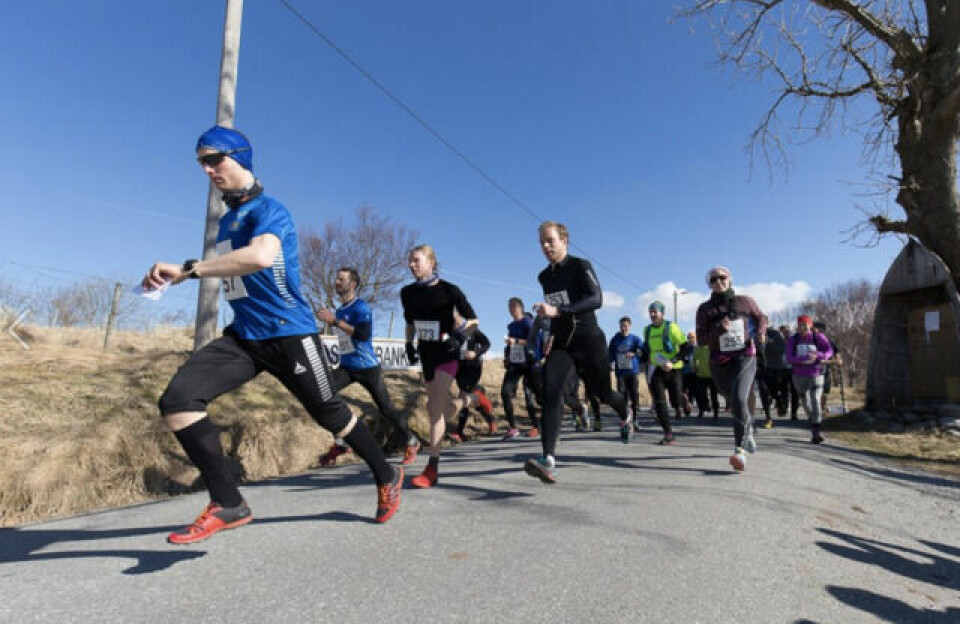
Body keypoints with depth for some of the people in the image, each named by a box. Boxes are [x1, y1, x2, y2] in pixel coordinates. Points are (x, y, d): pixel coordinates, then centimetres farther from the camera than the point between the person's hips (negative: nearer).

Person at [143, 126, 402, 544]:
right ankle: (228, 505, -2)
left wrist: (188, 270, -33)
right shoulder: (226, 220, 17)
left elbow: (261, 256, -35)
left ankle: (387, 477, 27)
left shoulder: (267, 210, -12)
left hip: (289, 334, -7)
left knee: (330, 415, 3)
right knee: (176, 402, -11)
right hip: (242, 337, 8)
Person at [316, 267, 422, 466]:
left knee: (386, 409, 1)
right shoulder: (339, 310, 12)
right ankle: (340, 443, -8)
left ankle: (412, 442, 24)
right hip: (346, 367, 7)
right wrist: (330, 322, 10)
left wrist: (335, 321, -26)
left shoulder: (361, 307, -12)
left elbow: (364, 335, -27)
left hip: (367, 367, -7)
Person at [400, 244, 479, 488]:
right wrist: (410, 344, 5)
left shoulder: (449, 290, -12)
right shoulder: (408, 292, 2)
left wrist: (460, 337, -21)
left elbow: (472, 320, -5)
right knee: (435, 405, 14)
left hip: (446, 353, -6)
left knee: (436, 407, -14)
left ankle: (432, 469, -11)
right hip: (426, 353, 6)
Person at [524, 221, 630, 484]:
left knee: (602, 392, 12)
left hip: (589, 340, -4)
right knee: (551, 392, -19)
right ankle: (548, 460, -28)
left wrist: (558, 311, -34)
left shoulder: (581, 266, -8)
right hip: (561, 344, 4)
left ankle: (625, 418, 51)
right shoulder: (544, 277, 11)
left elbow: (596, 299, -24)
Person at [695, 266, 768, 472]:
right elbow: (701, 339, -4)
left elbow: (761, 317, 21)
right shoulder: (705, 309, 0)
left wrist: (761, 332, 1)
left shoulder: (744, 301, 3)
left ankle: (740, 451, -24)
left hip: (744, 358, -2)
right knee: (734, 403, 17)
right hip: (719, 363, 2)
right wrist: (718, 329, -21)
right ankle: (748, 431, 50)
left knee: (739, 399, -24)